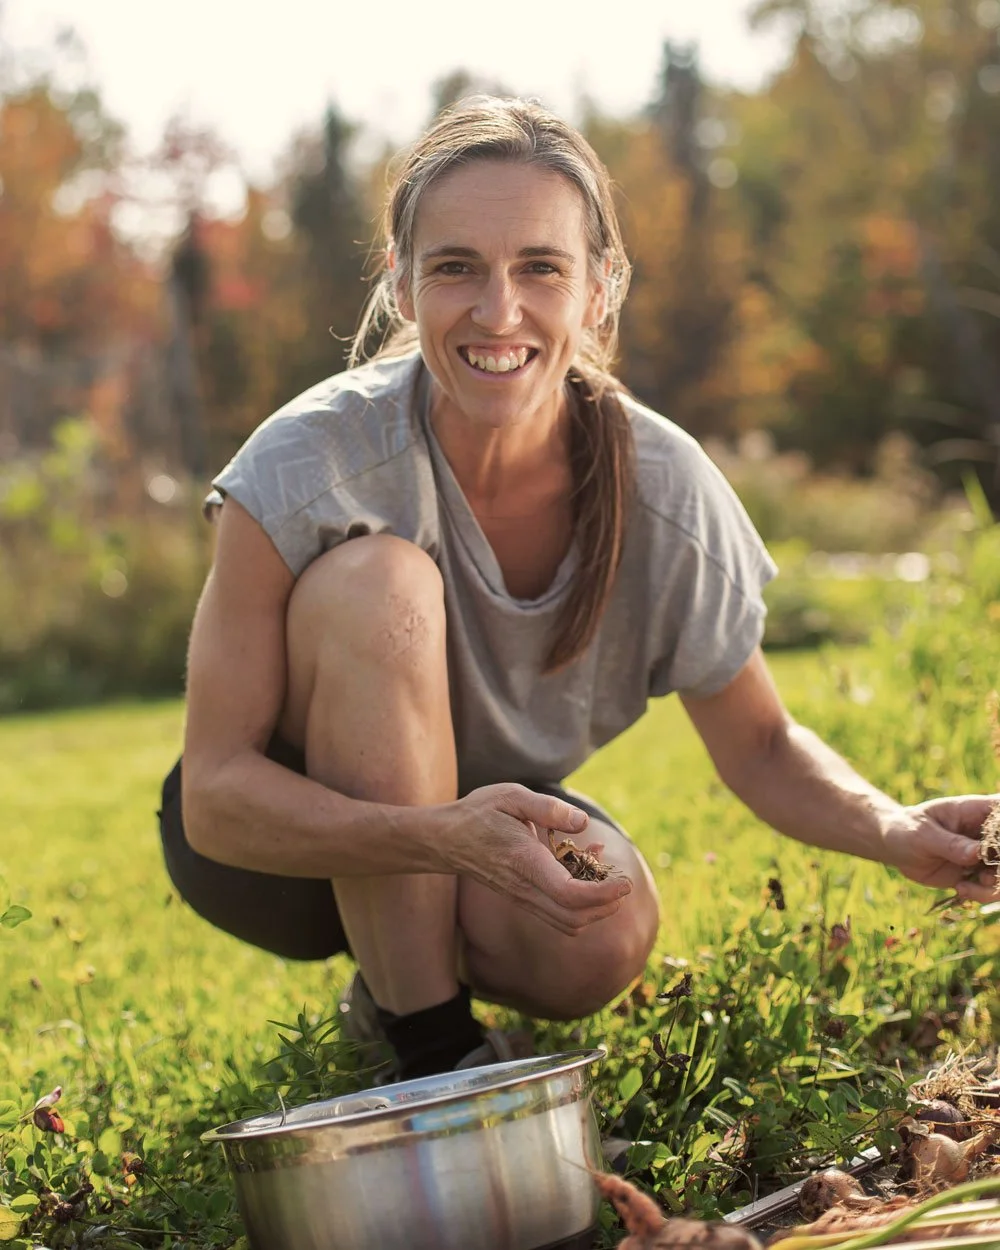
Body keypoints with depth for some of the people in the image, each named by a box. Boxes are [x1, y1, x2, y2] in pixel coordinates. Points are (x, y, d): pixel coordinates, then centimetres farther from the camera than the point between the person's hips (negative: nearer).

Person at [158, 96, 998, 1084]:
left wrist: (897, 832, -27)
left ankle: (414, 966, 7)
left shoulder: (666, 490, -19)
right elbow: (213, 796, -26)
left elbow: (759, 746, -5)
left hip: (494, 814, 3)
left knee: (603, 937, -31)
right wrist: (446, 836, -44)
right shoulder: (307, 466, -27)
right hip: (295, 839, -3)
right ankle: (424, 1033, -17)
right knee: (381, 578, -31)